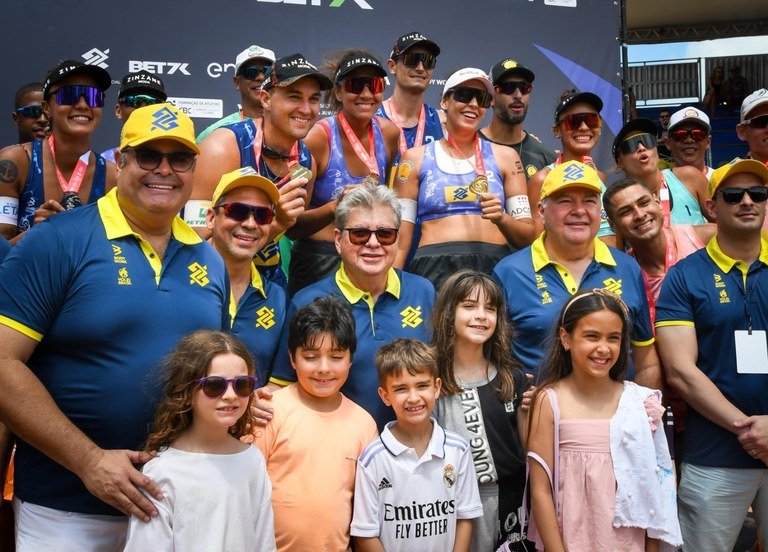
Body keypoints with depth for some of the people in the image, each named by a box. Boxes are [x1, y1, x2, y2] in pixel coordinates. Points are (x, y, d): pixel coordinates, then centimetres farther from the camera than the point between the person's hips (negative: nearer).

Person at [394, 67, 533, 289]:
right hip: (435, 270, -1)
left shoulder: (505, 156, 15)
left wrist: (501, 218, -7)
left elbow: (527, 237, 12)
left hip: (496, 265, 1)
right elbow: (401, 242, 7)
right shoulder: (416, 158, 11)